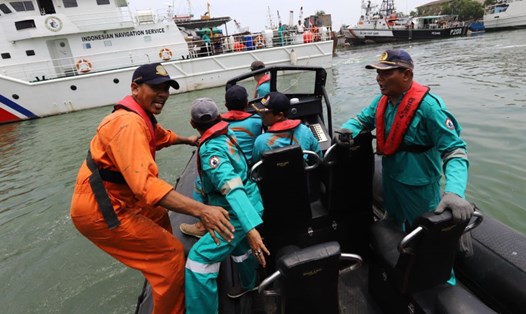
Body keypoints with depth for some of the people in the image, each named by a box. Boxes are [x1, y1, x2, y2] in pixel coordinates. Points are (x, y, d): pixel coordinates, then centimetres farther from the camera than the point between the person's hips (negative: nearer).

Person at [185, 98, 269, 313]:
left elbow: (233, 189, -37)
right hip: (249, 204, 9)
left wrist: (250, 228, -43)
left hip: (237, 214, -9)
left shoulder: (211, 150, -24)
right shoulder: (228, 133, -1)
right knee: (239, 245, 32)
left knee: (199, 258, -7)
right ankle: (249, 284, 58)